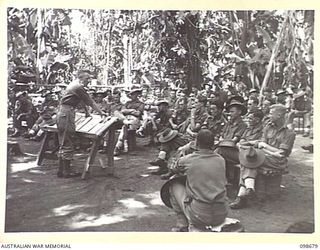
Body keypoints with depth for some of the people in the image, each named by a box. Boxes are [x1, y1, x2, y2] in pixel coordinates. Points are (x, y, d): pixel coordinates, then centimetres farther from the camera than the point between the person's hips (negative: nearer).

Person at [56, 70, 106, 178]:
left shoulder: (73, 85, 18)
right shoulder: (78, 87, -13)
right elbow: (91, 102, -8)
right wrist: (101, 113, 3)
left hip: (61, 113, 10)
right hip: (67, 114, -10)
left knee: (63, 144, 13)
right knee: (67, 145, -5)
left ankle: (61, 170, 17)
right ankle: (66, 171, 1)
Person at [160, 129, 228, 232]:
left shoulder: (187, 160, -6)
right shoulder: (221, 160, 4)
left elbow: (175, 170, 17)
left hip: (199, 216, -4)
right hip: (221, 216, 4)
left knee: (174, 185, 17)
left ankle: (182, 225, 20)